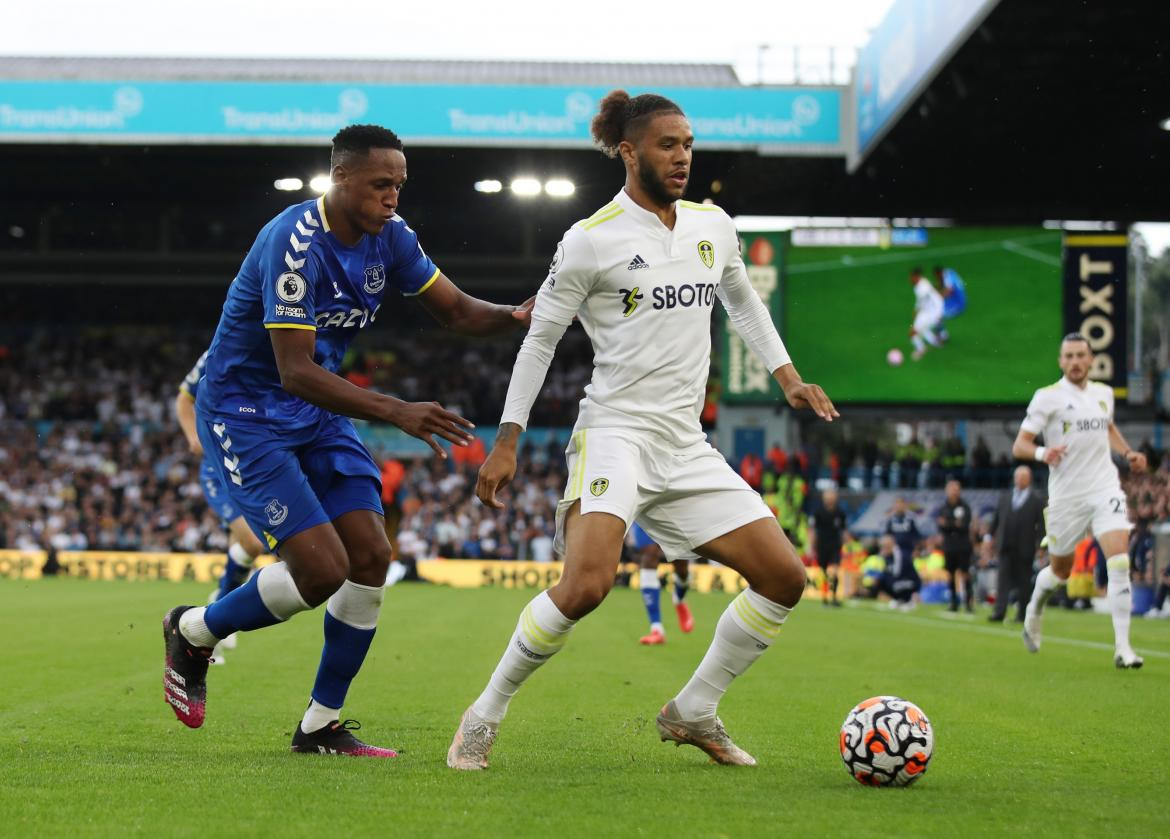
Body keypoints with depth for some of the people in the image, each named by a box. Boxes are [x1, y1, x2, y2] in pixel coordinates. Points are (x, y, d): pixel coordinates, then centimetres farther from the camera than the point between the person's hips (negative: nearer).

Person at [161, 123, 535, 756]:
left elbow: (456, 311, 8)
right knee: (322, 569, -17)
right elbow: (295, 372, -30)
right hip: (244, 413, -8)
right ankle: (193, 631, 11)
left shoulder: (389, 237, -2)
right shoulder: (295, 243, -26)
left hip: (319, 415, 8)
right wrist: (398, 412, -38)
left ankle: (321, 725, 8)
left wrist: (518, 314, -14)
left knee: (371, 556, -4)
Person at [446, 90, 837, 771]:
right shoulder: (592, 241, -5)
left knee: (786, 578, -1)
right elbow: (540, 338, 1)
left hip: (688, 446, 7)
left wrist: (787, 376, 19)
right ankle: (485, 717, -10)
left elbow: (743, 301, 29)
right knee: (587, 583, -28)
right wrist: (507, 441, -1)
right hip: (615, 430, -7)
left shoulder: (714, 225, 11)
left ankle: (692, 712, 14)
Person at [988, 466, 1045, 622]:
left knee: (1024, 582, 4)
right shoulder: (1005, 498, 14)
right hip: (1006, 547, 3)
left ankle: (1022, 614, 13)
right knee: (1003, 579, -6)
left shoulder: (1036, 501, 1)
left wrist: (1041, 545, -13)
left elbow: (1041, 525, -5)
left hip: (1025, 549, -3)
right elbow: (997, 520, 15)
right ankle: (999, 612, -13)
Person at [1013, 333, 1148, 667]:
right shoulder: (1047, 397, -6)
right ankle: (1035, 609, 47)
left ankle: (1122, 648, -16)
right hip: (1066, 495, -2)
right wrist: (1041, 452, -30)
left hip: (1105, 488, 2)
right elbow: (1019, 445, -9)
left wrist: (1128, 453, 13)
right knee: (1060, 570, 12)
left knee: (1120, 561, -17)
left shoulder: (1104, 393, 9)